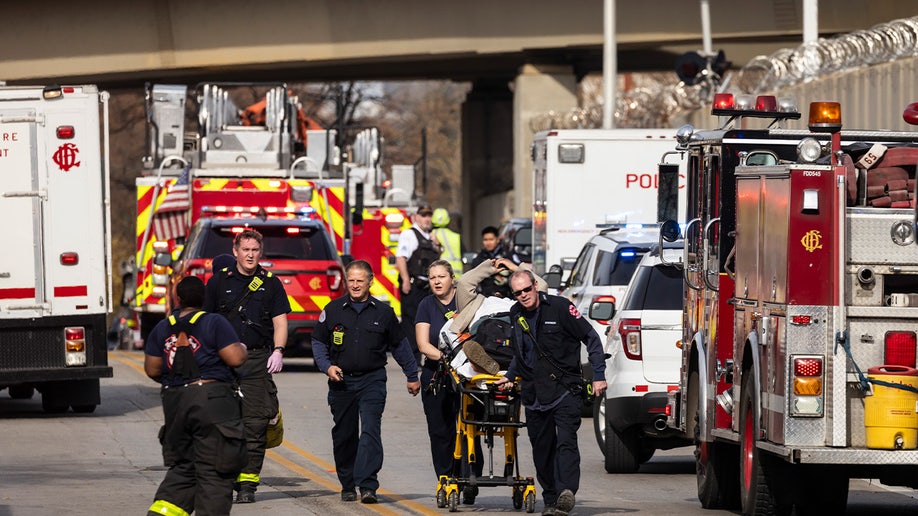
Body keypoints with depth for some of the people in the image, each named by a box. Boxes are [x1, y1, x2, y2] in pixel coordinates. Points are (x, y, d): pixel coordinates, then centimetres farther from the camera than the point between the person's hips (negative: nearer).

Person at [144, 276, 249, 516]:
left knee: (181, 467, 16)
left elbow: (151, 369, 10)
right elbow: (235, 358, -12)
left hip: (175, 403, 5)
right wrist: (242, 349, 10)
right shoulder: (214, 323, -7)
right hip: (212, 398, -5)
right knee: (213, 471, -2)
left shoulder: (162, 329, 8)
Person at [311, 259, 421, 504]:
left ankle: (367, 486, -22)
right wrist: (327, 366, -4)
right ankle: (347, 486, 20)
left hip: (372, 380, -2)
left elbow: (399, 344, 15)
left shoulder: (383, 312, 4)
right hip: (341, 381, 2)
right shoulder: (333, 310, 4)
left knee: (370, 431, -15)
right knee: (344, 436, 8)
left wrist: (412, 376, 18)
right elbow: (318, 341, 13)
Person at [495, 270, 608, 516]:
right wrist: (509, 376, 18)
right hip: (534, 393, 6)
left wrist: (598, 376, -8)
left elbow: (591, 338, -4)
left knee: (566, 441, -19)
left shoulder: (559, 307, -7)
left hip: (565, 389, -6)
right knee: (542, 449, 7)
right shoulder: (516, 315, 11)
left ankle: (566, 492, -32)